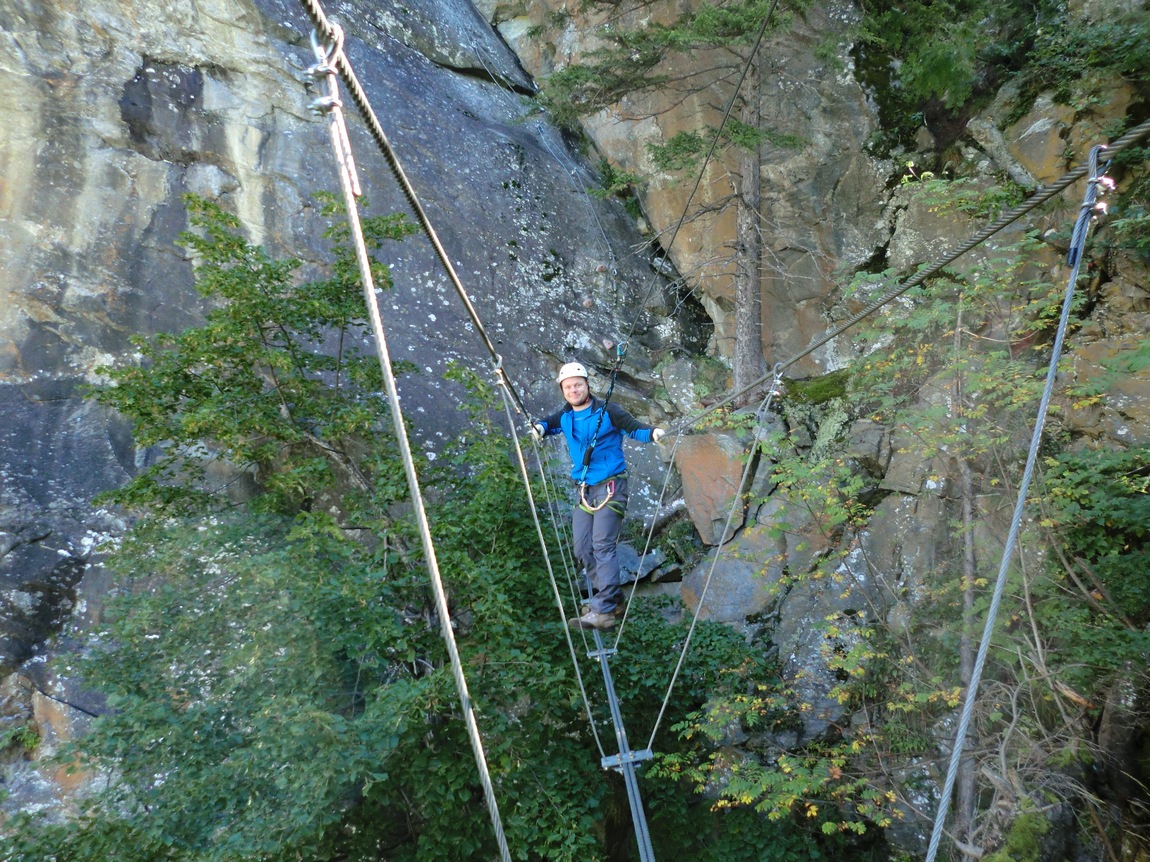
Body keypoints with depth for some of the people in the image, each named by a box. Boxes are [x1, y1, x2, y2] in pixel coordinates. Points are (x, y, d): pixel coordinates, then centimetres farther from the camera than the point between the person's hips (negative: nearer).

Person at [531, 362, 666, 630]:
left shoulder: (607, 411, -8)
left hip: (611, 486, -7)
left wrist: (652, 433, -26)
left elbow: (634, 428, -6)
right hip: (585, 490, 7)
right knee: (582, 548, 6)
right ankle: (613, 598, 20)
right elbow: (547, 424, 26)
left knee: (602, 546, -15)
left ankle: (603, 611, -17)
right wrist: (539, 427, 3)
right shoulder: (565, 416, 8)